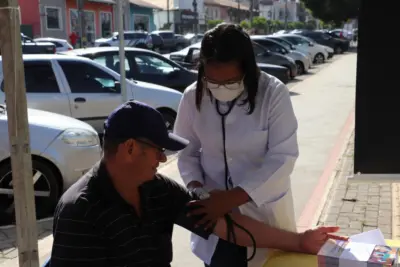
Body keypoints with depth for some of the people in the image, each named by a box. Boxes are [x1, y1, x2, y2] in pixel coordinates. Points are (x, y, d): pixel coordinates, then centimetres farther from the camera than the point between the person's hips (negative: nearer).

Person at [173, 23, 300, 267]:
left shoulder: (273, 93, -18)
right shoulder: (193, 97, -8)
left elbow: (282, 158, -20)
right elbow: (187, 151, 4)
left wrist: (232, 197, -28)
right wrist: (193, 183, -16)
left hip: (264, 209, -2)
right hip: (214, 210, 2)